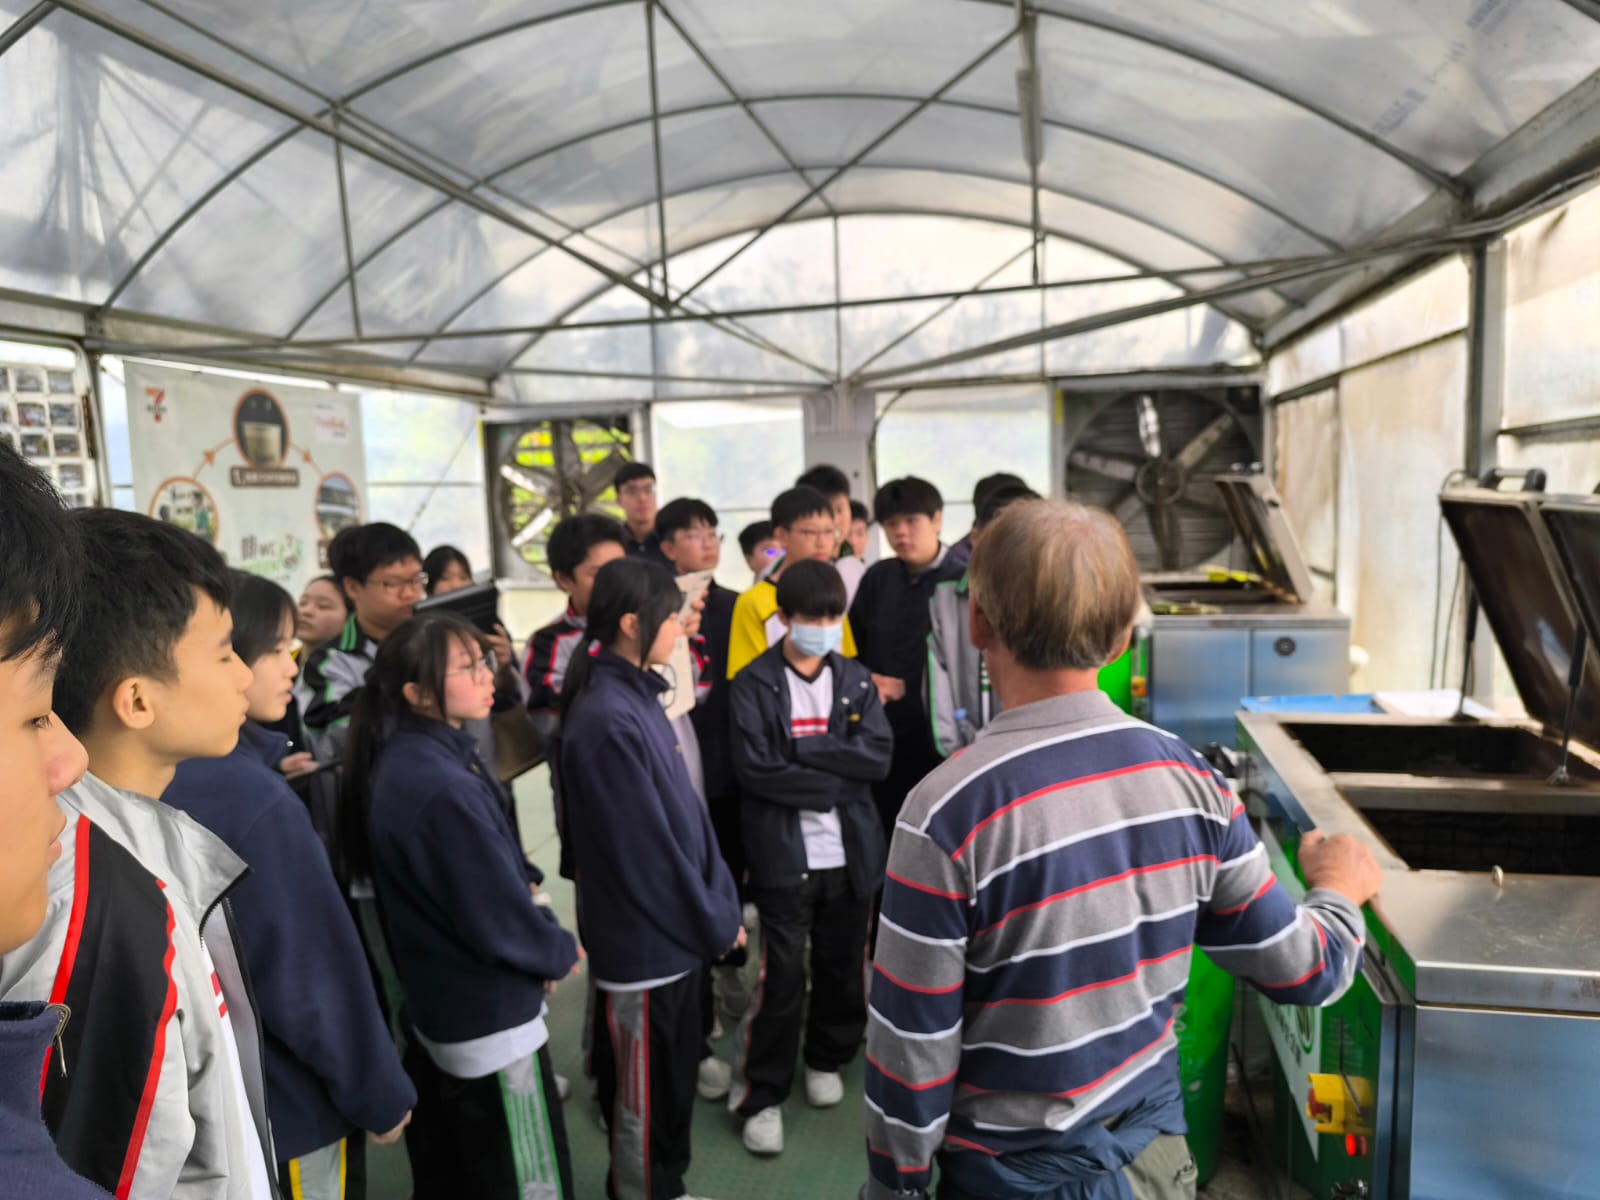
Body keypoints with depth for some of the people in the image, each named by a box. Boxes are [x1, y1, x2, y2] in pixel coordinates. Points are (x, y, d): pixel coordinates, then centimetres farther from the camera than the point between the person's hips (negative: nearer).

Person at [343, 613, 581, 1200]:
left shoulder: (402, 760, 0)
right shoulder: (442, 788, -29)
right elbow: (498, 917, -23)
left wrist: (545, 935, 0)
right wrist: (559, 951, -6)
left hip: (434, 1007, 9)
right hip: (489, 1019, -9)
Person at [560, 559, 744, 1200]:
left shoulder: (638, 696, 4)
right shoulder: (607, 721, -25)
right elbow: (647, 846, -22)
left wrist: (720, 904, 7)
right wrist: (715, 922, -11)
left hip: (674, 931, 9)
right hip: (645, 939, -9)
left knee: (674, 1082, 24)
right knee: (643, 1100, 12)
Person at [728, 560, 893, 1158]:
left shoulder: (856, 679, 6)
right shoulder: (755, 683, -4)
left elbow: (879, 755, -7)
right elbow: (756, 768, -15)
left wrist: (803, 747, -14)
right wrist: (836, 781, -13)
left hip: (851, 853, 4)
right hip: (784, 856, -3)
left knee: (842, 967, 16)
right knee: (781, 977, -1)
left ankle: (827, 1060, 40)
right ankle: (761, 1096, 17)